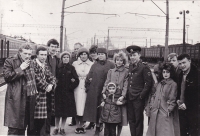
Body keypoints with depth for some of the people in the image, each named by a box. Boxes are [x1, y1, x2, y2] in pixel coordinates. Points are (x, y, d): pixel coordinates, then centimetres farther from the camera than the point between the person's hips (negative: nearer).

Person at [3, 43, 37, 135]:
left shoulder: (30, 63, 17)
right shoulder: (10, 61, -4)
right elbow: (7, 77, -15)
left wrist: (34, 89, 15)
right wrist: (20, 68, -17)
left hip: (30, 98, 7)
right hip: (16, 99, -6)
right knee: (14, 129, -6)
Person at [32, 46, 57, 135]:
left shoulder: (45, 65, 14)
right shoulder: (33, 64, -10)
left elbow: (51, 77, 10)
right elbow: (36, 78, -17)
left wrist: (51, 85, -10)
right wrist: (46, 86, -9)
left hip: (44, 95, 7)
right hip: (35, 94, -7)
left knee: (43, 118, 9)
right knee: (35, 118, -4)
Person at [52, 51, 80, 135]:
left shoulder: (71, 68, 2)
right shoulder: (58, 68, 3)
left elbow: (76, 80, -1)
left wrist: (71, 86, -9)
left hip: (68, 92, 0)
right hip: (58, 92, 0)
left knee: (66, 111, 4)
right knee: (58, 111, 3)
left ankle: (62, 128, 16)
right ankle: (56, 128, 14)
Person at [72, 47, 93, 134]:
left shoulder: (91, 64, 2)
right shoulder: (75, 64, 6)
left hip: (87, 88, 0)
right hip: (77, 88, 1)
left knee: (84, 108, 2)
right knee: (77, 107, 0)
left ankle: (81, 126, 15)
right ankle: (77, 126, 11)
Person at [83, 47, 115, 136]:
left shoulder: (111, 65, 0)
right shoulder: (95, 65, 10)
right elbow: (89, 77, 9)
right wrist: (88, 87, 0)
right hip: (94, 91, 3)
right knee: (95, 108, 3)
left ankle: (98, 127, 16)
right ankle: (98, 126, 14)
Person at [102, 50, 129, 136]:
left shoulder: (126, 72, 2)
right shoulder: (111, 71, 11)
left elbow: (126, 85, -4)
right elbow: (107, 83, 7)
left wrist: (123, 96, -15)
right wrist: (104, 92, -6)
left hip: (120, 97, -2)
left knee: (120, 118, 2)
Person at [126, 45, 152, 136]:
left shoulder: (144, 67, -11)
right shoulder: (130, 66, 10)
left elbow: (148, 83, -13)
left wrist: (142, 95, -14)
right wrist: (127, 93, 10)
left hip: (138, 99, -6)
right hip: (130, 98, 6)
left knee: (138, 120, 4)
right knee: (131, 119, 13)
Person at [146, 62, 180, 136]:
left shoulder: (173, 84, -5)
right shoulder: (159, 83, 13)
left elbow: (172, 100, -5)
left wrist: (169, 110, -11)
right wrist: (152, 106, 8)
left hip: (165, 113, -6)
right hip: (155, 112, 6)